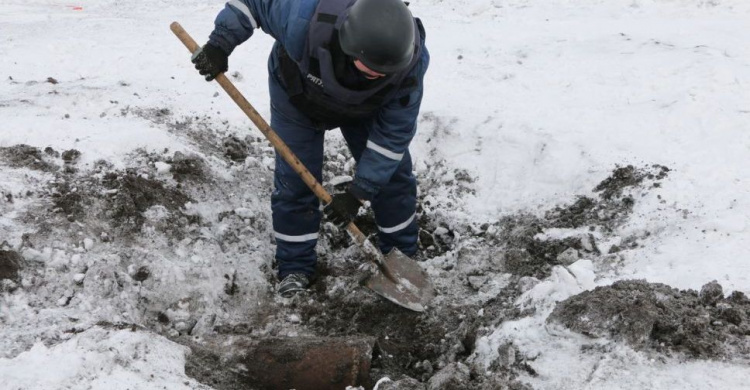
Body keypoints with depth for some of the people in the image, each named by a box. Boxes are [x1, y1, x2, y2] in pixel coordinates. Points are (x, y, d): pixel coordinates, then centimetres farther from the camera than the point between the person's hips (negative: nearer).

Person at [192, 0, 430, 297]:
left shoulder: (411, 64, -39)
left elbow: (393, 134, -28)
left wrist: (357, 194, -28)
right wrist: (220, 44, -29)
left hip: (364, 109, 2)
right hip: (298, 96, -1)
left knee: (392, 174, 3)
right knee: (295, 182, -4)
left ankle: (402, 258, 24)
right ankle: (295, 267, 14)